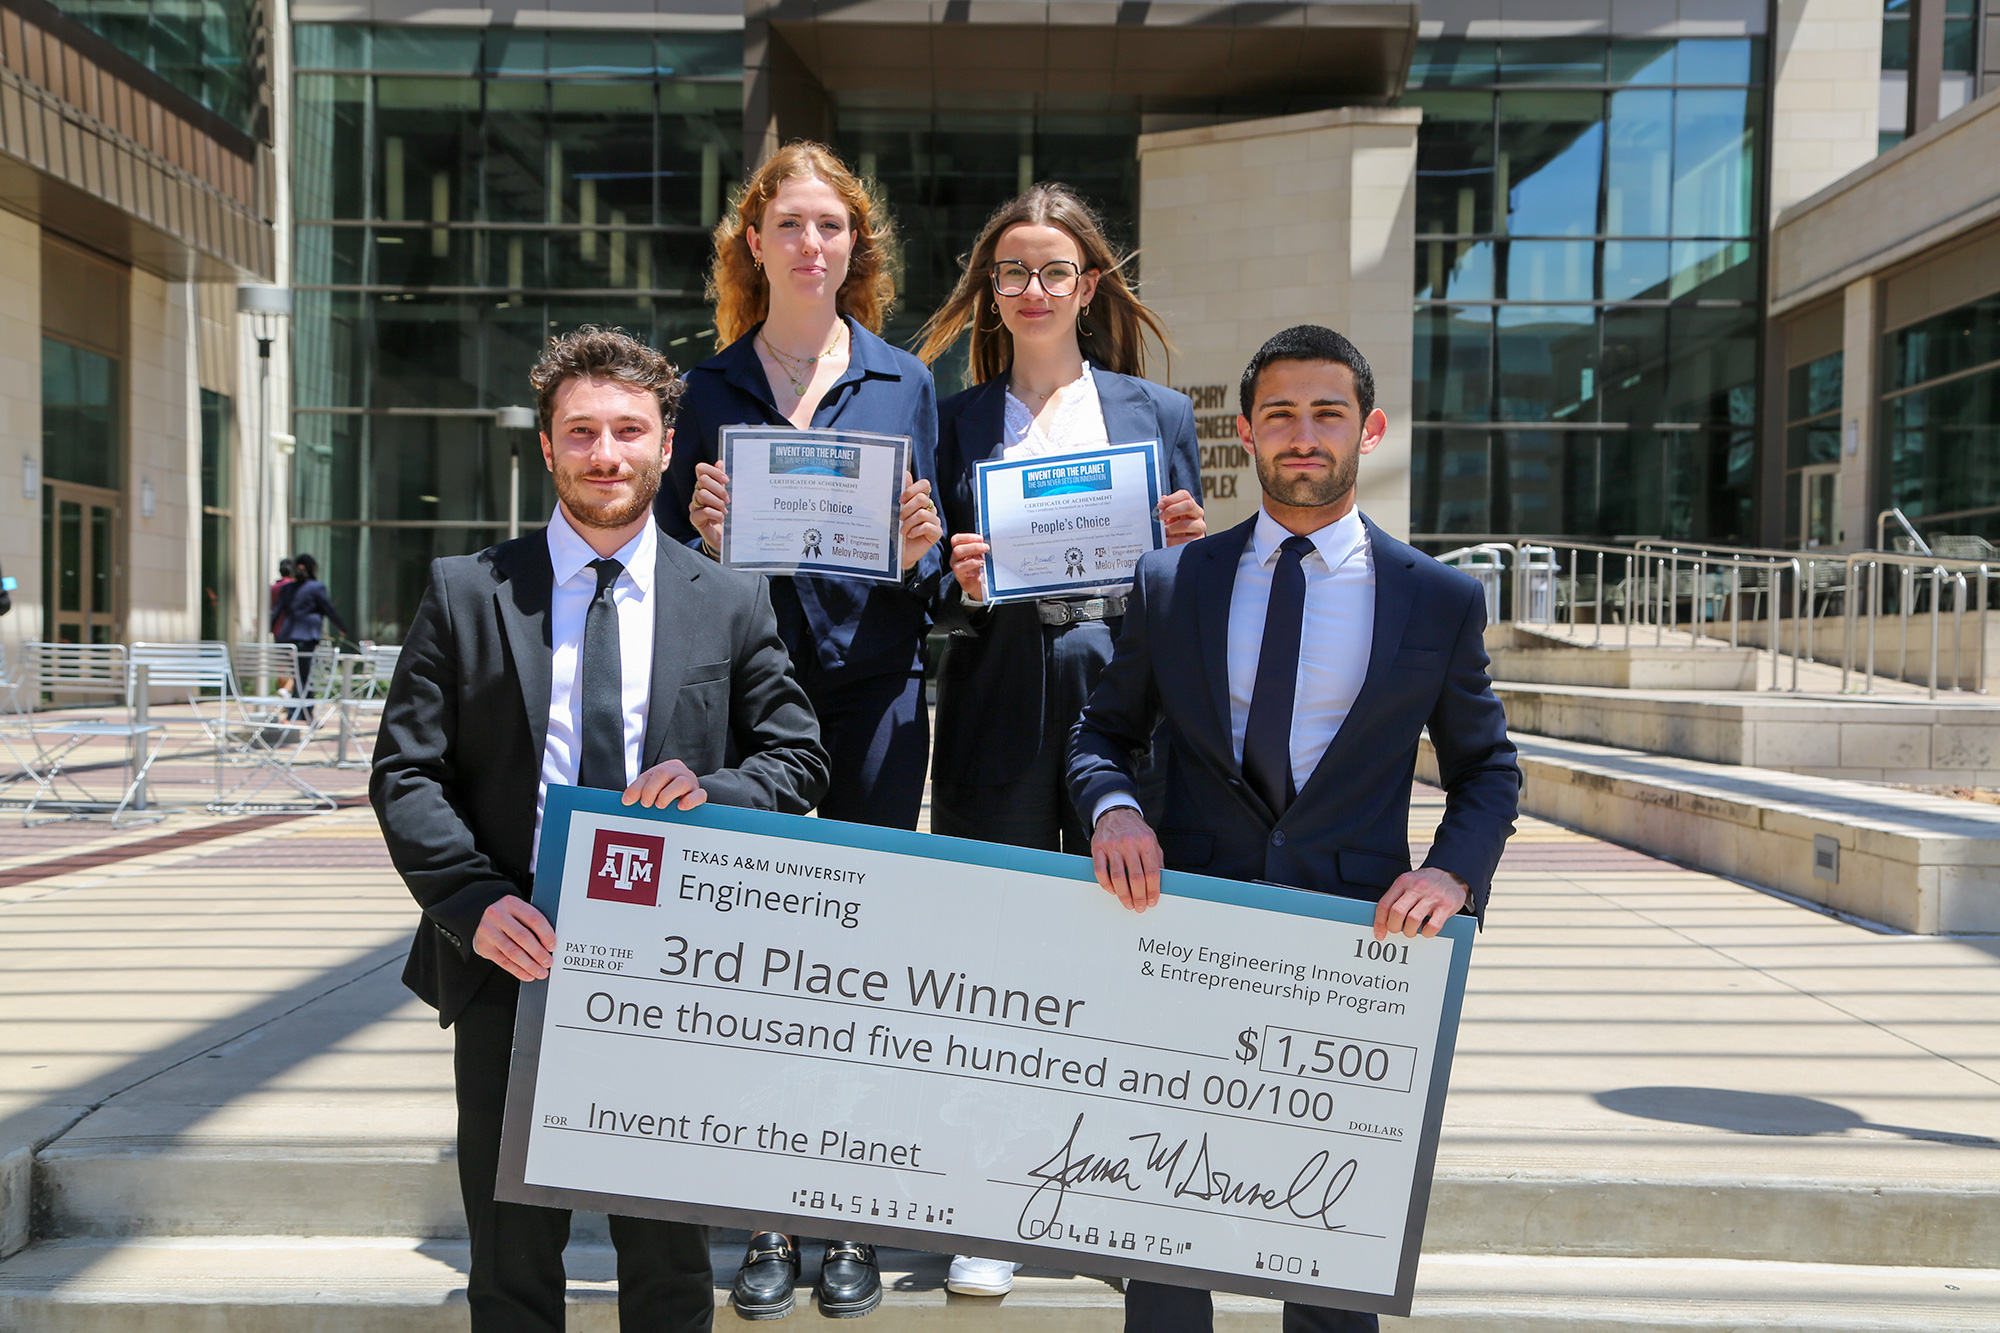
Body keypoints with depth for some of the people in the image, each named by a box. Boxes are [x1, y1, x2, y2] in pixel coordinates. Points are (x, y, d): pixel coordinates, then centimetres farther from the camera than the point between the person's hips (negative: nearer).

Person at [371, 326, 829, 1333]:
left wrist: (713, 790, -16)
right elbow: (405, 773, -1)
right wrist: (474, 900, -15)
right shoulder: (464, 592, 2)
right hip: (511, 963, 0)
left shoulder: (733, 605, 3)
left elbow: (799, 759, 5)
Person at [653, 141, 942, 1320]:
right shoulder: (709, 387, 8)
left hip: (874, 692, 0)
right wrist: (705, 534, -11)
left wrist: (920, 550, -13)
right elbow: (676, 558, 9)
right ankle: (772, 1218, 20)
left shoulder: (905, 383, 8)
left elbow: (929, 570, 9)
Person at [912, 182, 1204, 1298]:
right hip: (997, 714, 0)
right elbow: (930, 604, 9)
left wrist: (1188, 551, -9)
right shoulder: (953, 422, 9)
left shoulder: (1158, 412, 10)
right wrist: (961, 587, -12)